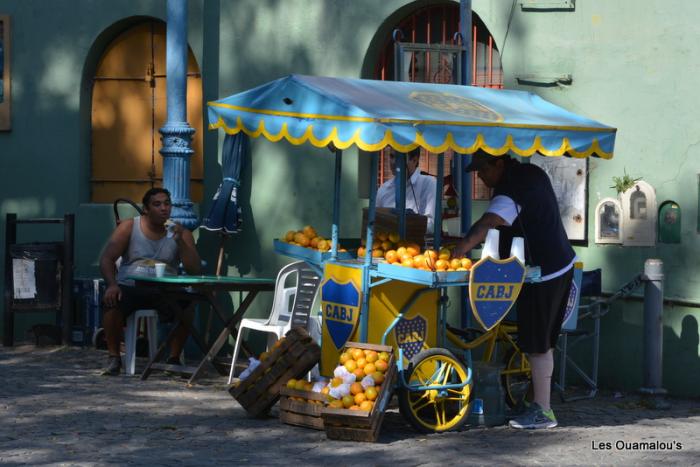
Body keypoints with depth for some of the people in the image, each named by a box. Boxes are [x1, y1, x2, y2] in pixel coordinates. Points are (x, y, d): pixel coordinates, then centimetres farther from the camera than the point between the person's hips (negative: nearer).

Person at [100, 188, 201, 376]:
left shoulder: (181, 233, 6)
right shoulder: (129, 227, 4)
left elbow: (194, 270, -3)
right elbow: (106, 259, -1)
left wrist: (180, 241, -17)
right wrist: (111, 284, -21)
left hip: (164, 290, 1)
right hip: (130, 287, -1)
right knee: (111, 302, -33)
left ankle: (174, 358, -14)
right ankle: (114, 358, -14)